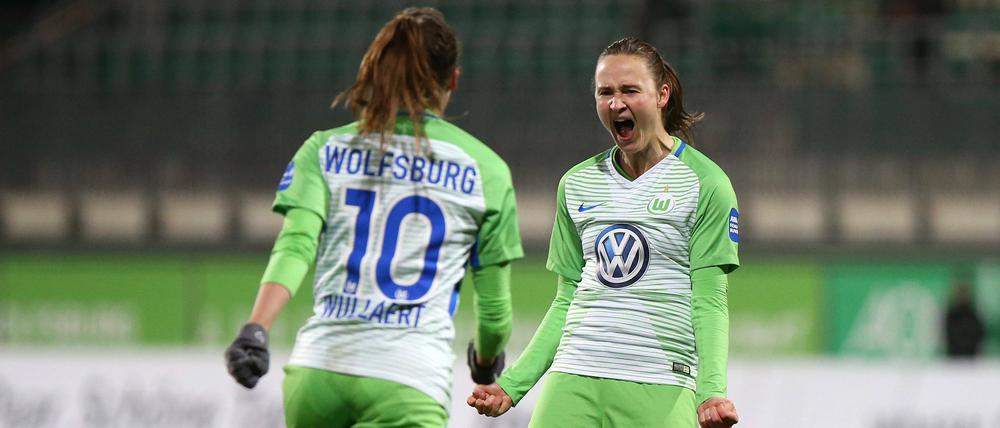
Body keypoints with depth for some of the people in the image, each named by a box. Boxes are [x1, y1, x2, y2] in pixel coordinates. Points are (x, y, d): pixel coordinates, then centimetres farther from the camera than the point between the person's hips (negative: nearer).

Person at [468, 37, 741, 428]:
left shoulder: (705, 183, 1)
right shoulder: (577, 184, 15)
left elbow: (709, 301, -3)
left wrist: (712, 392, -17)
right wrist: (510, 385, 12)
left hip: (660, 389, -4)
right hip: (572, 383, 4)